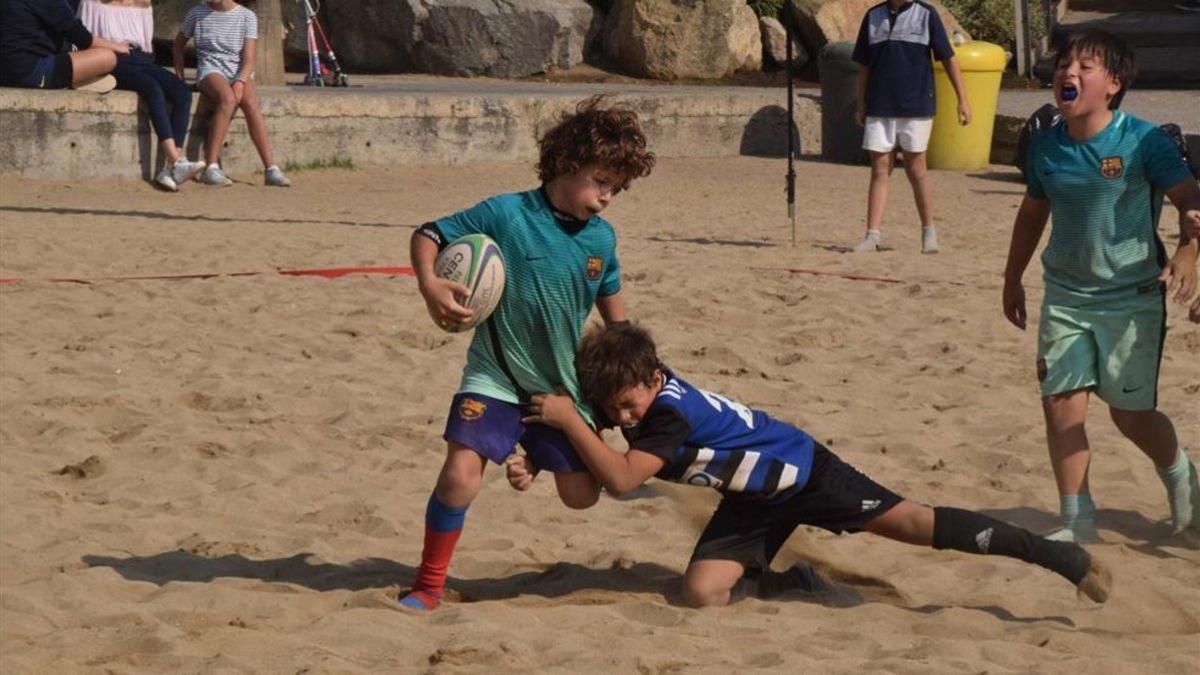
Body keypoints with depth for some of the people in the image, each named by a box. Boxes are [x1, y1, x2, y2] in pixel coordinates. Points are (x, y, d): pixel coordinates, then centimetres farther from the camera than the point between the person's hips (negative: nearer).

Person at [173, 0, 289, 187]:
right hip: (211, 71, -1)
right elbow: (179, 44, 21)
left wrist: (239, 83, -21)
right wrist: (179, 77, 12)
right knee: (227, 98, -35)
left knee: (251, 102, -32)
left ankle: (271, 169, -34)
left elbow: (249, 60, -3)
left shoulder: (247, 16, 2)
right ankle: (211, 167, -39)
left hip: (239, 73, 1)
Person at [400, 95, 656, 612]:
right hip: (495, 377, -4)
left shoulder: (601, 238, 0)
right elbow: (428, 235, -12)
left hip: (561, 384, 5)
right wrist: (429, 285, -30)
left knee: (581, 495, 5)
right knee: (460, 474, -21)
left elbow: (610, 297, 19)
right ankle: (429, 584, -3)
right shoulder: (506, 215, -15)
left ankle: (532, 455, 41)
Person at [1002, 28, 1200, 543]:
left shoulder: (1143, 141, -14)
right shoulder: (1046, 147, 1)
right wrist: (1012, 279, 23)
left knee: (1131, 414, 4)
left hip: (1132, 298, -4)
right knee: (1060, 404, -5)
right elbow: (1032, 212, 18)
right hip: (1066, 297, 4)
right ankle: (1076, 520, 7)